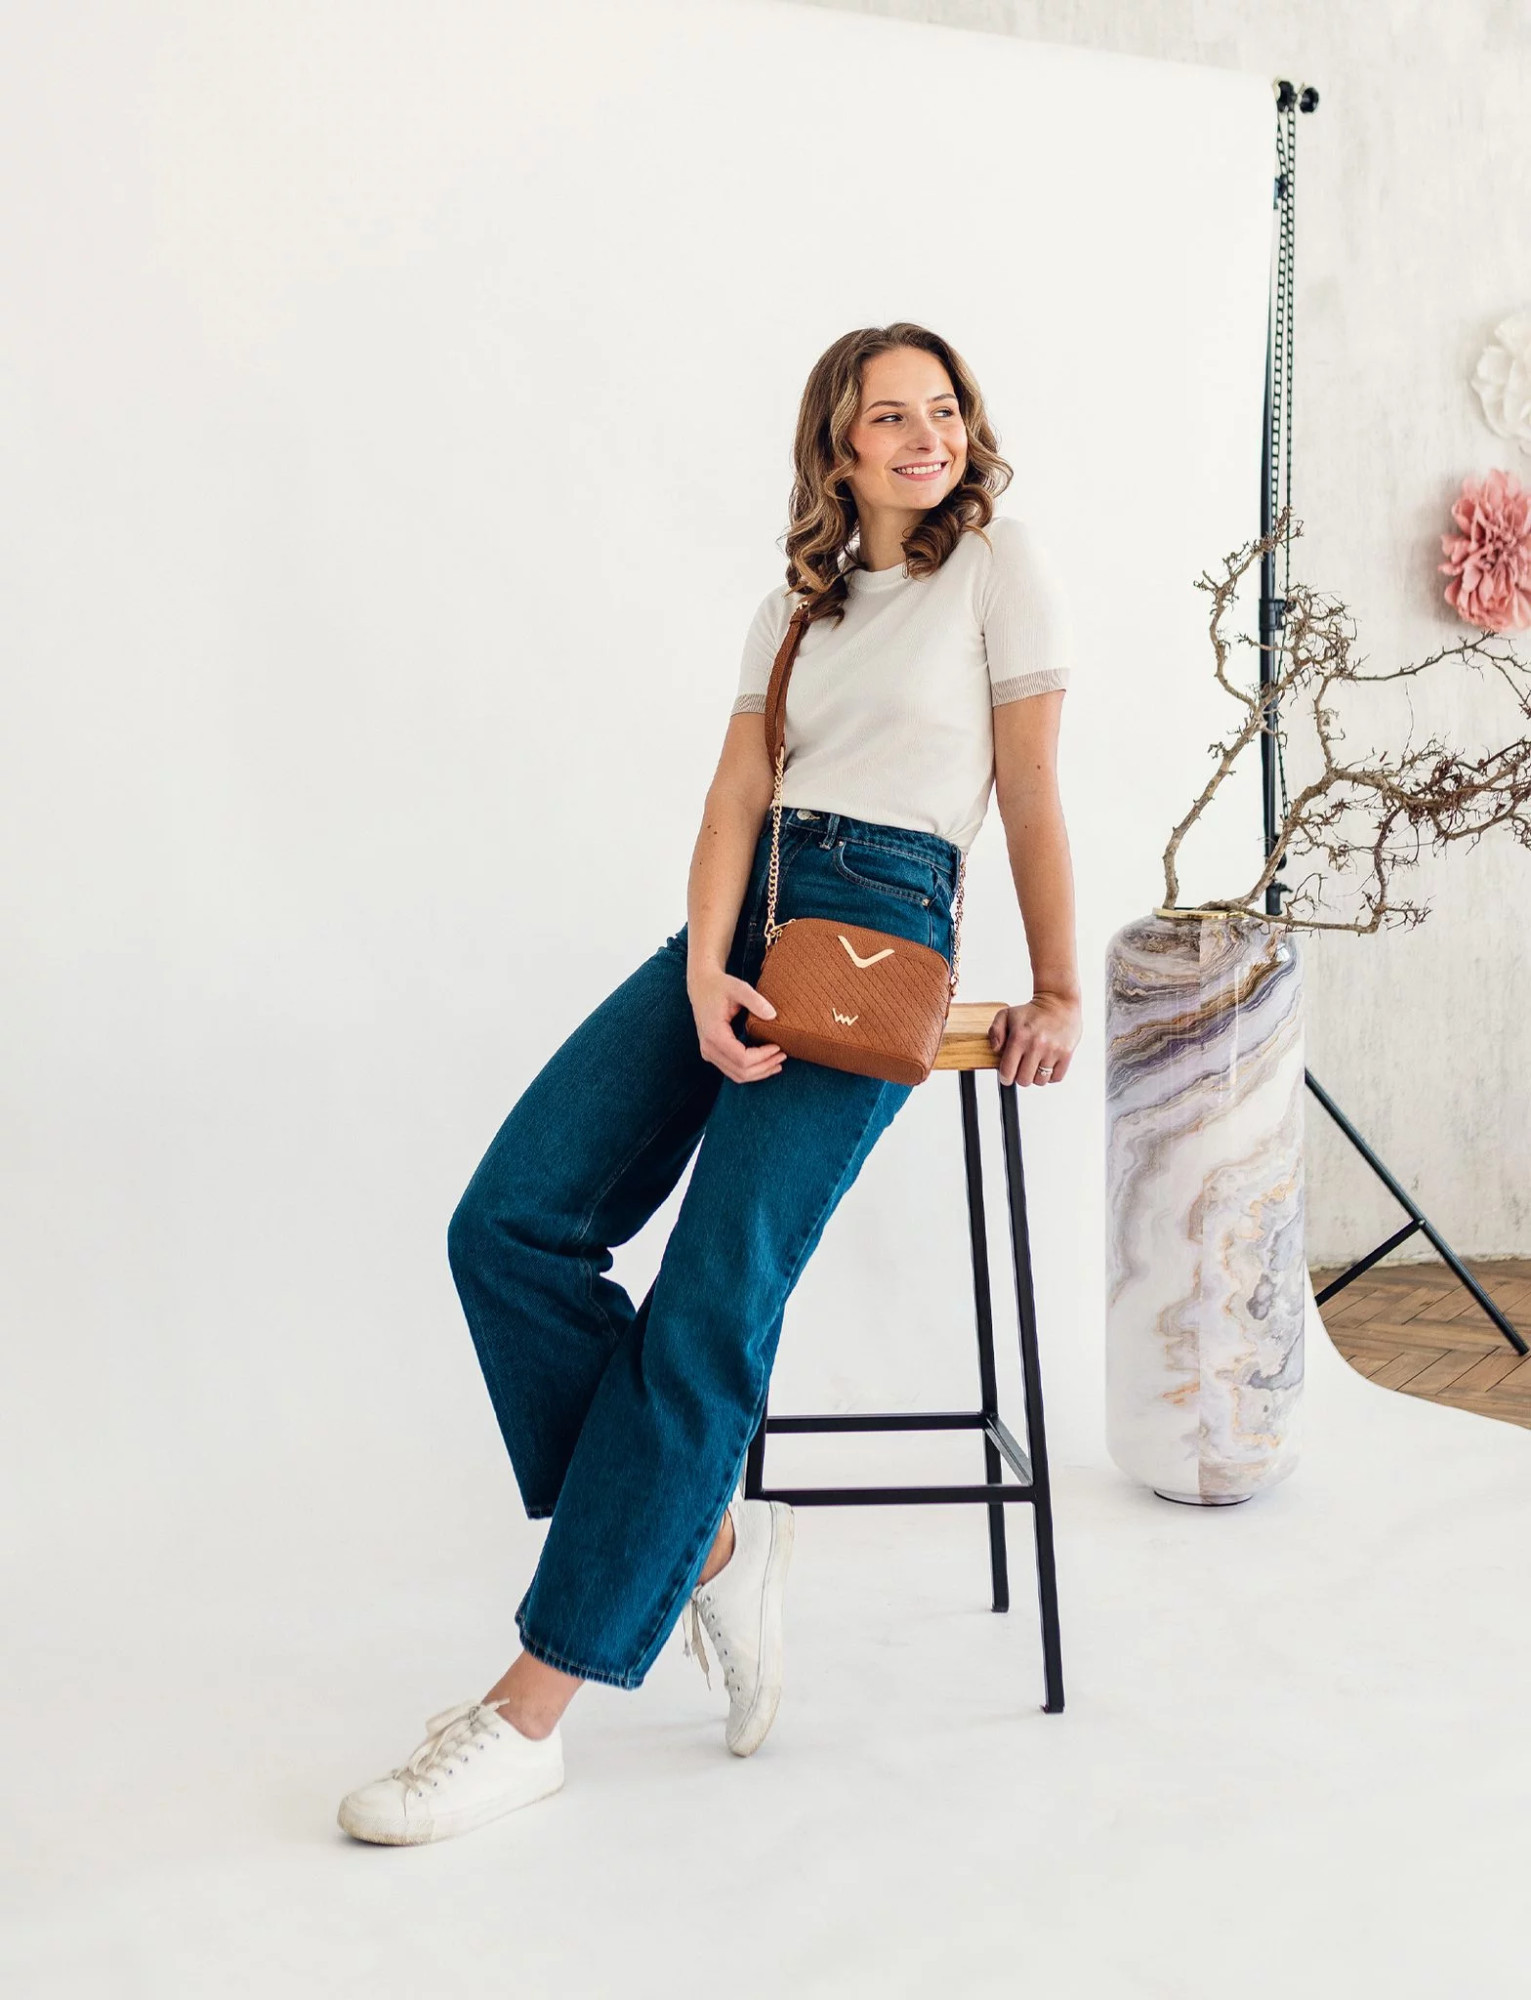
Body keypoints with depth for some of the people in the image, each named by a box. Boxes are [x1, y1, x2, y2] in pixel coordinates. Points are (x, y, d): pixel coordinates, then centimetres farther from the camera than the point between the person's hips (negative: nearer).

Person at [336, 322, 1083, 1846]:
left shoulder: (999, 561, 8)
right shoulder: (799, 603, 21)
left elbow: (1031, 795, 7)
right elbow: (735, 796, 8)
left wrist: (1057, 994, 4)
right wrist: (708, 977, -9)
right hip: (742, 915, 6)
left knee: (710, 1304, -19)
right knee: (509, 1222, -15)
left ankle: (532, 1710, -15)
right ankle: (709, 1531, -1)